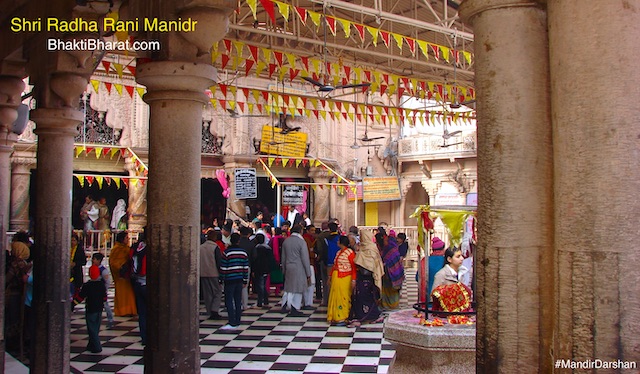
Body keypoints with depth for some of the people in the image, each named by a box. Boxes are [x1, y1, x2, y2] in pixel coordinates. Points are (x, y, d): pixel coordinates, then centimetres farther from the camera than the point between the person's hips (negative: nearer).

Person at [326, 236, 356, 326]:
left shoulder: (350, 252, -11)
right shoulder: (338, 252, 14)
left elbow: (354, 267, -15)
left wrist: (353, 280, -20)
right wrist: (331, 276, 16)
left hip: (345, 278, -8)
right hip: (336, 278, 8)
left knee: (343, 298, -3)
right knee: (335, 297, 10)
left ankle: (343, 319, 3)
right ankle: (335, 318, 18)